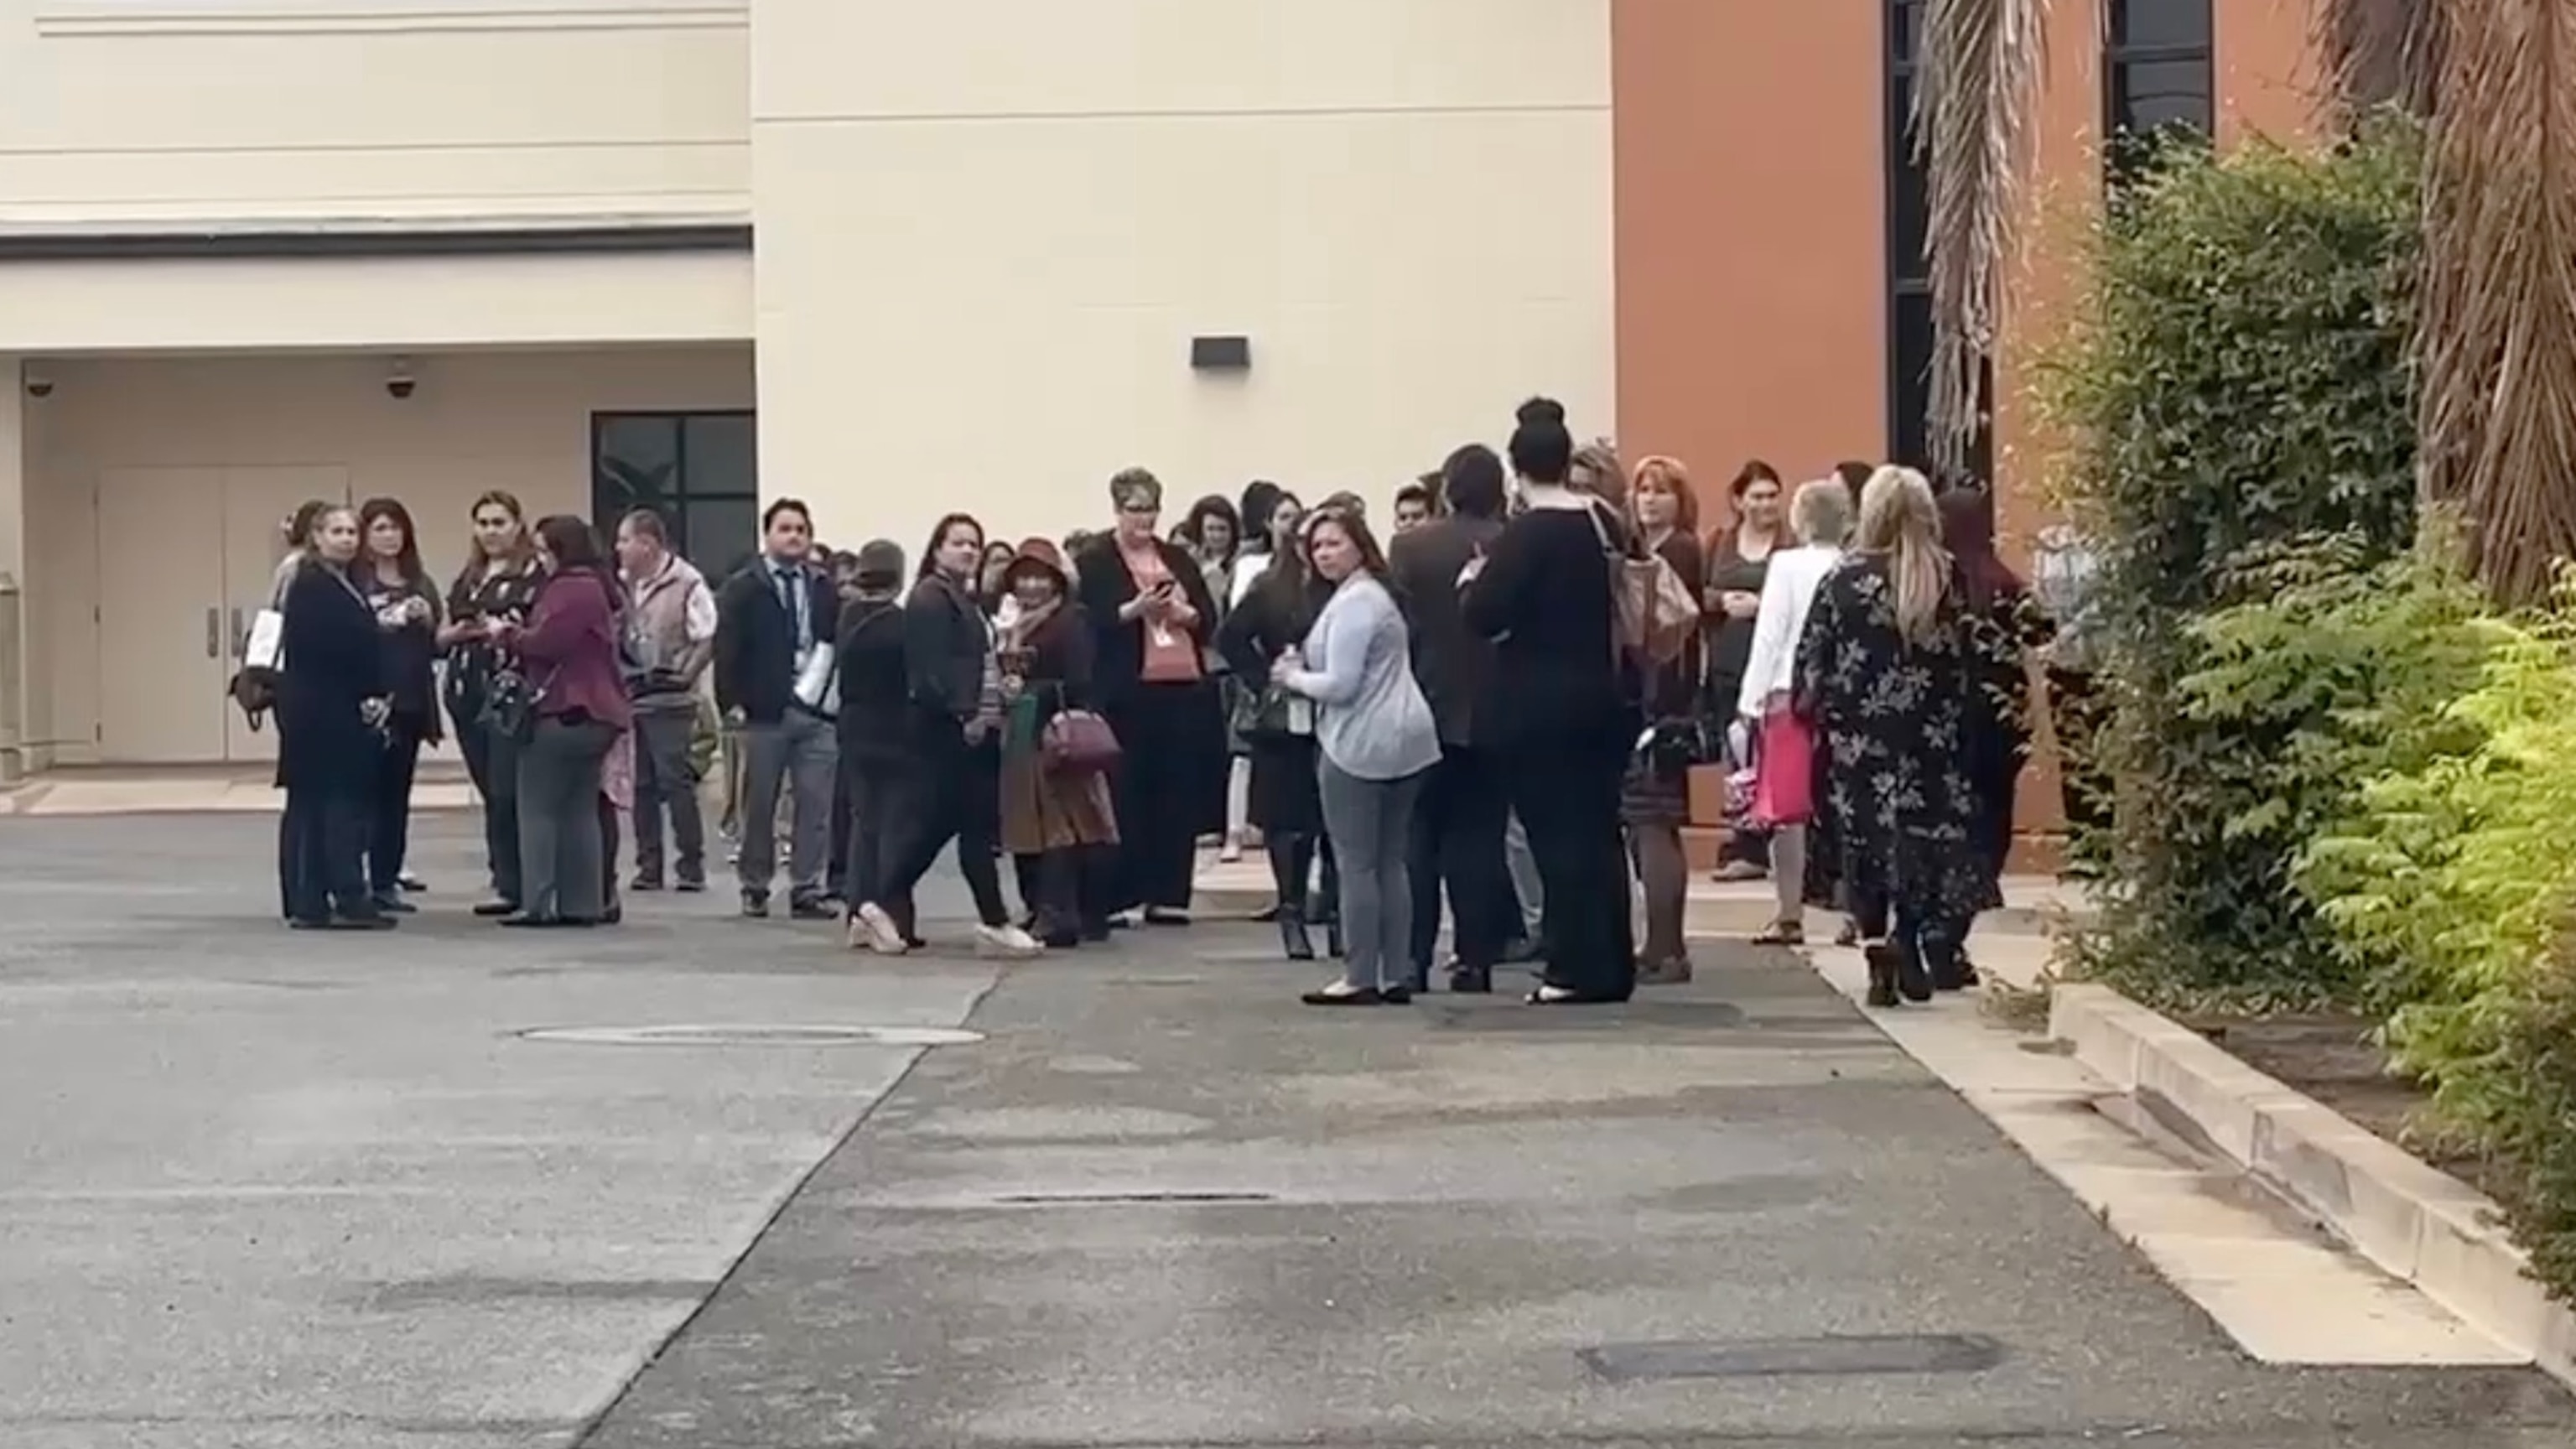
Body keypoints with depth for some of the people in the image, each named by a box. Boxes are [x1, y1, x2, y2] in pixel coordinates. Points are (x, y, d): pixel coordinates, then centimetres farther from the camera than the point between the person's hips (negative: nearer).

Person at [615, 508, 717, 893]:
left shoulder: (687, 584, -9)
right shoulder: (623, 584, 8)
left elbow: (709, 637, -11)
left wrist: (684, 675, -11)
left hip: (669, 701, -6)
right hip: (630, 698, 6)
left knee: (676, 782, -5)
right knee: (642, 785, 8)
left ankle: (691, 867, 2)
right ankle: (648, 867, 13)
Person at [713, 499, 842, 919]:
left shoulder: (823, 588, 12)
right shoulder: (743, 589, 2)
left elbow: (836, 643, 9)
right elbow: (726, 649, -3)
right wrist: (732, 700, -11)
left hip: (815, 710, 2)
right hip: (764, 711, -2)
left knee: (815, 805, -2)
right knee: (759, 805, 5)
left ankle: (806, 891, 3)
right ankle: (755, 888, 15)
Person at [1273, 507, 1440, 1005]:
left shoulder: (1351, 603, -13)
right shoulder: (1377, 594, 20)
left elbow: (1340, 684, -19)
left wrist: (1293, 677, -2)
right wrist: (1302, 668, 11)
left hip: (1359, 744, -10)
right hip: (1404, 741, 10)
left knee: (1357, 864, -5)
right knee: (1391, 862, 10)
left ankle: (1361, 978, -4)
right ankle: (1397, 976, 11)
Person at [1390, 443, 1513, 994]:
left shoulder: (1409, 547, -7)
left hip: (1428, 707, 0)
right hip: (1492, 712, 0)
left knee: (1418, 839, 7)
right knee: (1479, 837, 4)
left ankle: (1413, 957, 5)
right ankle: (1475, 958, 3)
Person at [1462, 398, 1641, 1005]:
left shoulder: (1527, 533, -15)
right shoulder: (1607, 523, 4)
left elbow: (1482, 615, -20)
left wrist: (1473, 581, -1)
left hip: (1542, 704, -6)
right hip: (1605, 697, 6)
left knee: (1557, 834, 0)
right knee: (1599, 829, 13)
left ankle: (1577, 969, 0)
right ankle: (1612, 966, 17)